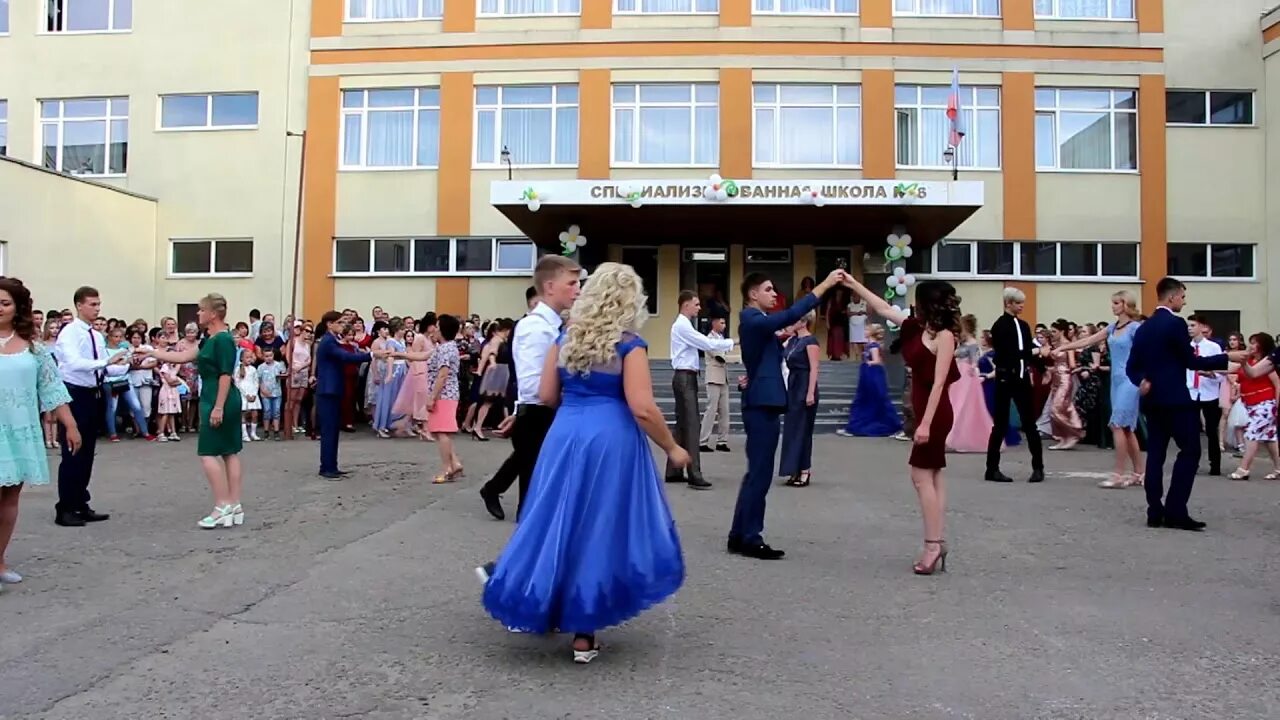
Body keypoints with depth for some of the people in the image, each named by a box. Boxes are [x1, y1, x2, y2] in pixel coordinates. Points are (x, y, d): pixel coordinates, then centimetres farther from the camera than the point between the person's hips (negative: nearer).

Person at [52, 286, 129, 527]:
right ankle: (64, 509, 6)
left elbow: (106, 368, 11)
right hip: (75, 396, -8)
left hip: (94, 396, 8)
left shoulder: (98, 337, 12)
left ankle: (80, 505, 22)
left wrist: (127, 366, -5)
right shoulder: (69, 333, -12)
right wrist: (107, 361, -34)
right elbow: (75, 363, -27)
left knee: (87, 454, 13)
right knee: (72, 454, -3)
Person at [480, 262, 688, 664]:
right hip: (610, 441, -4)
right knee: (599, 529, 5)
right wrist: (672, 448, -3)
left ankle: (543, 605, 22)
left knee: (562, 522, 16)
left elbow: (545, 397, 8)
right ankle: (584, 633, 12)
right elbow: (642, 409, -15)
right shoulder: (629, 345, -8)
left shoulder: (566, 338, 7)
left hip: (565, 436, 4)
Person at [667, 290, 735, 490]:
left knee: (682, 424, 12)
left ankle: (674, 472, 17)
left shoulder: (683, 325, 19)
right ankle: (694, 475, -13)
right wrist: (732, 342, -10)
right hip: (685, 377, -11)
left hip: (684, 377, 11)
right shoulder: (683, 325, -14)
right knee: (692, 425, -12)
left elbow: (702, 345, 14)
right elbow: (707, 344, -18)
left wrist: (724, 346, 4)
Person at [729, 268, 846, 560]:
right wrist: (823, 286, -26)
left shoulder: (756, 322, 19)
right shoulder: (752, 320, -14)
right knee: (760, 473, -6)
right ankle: (751, 539, 0)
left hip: (762, 402, 11)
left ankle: (739, 536, 18)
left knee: (756, 472, 13)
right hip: (762, 403, -11)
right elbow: (790, 315, -27)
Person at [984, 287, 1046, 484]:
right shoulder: (1000, 326, -7)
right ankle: (992, 468, 7)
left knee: (1030, 423, 7)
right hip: (1005, 379, -6)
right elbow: (1005, 354, -16)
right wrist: (1031, 352, -19)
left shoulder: (1024, 325, 13)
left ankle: (1038, 467, 13)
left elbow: (1029, 351, 13)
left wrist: (1043, 363, 0)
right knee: (1000, 425, 0)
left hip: (1022, 379, 6)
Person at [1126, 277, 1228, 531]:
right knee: (1190, 451, -2)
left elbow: (1132, 366, 10)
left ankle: (1155, 512, 5)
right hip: (1175, 398, -8)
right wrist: (1226, 358, -6)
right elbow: (1190, 361, -10)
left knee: (1156, 453, 6)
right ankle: (1175, 511, -7)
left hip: (1152, 398, 8)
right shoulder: (1176, 323, -10)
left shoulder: (1144, 327, 14)